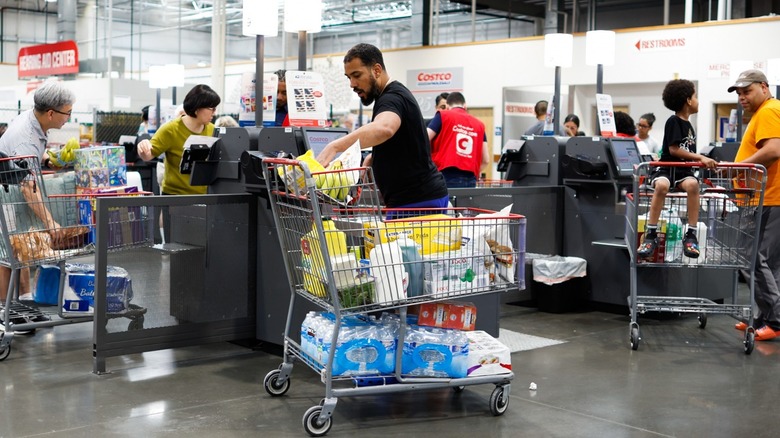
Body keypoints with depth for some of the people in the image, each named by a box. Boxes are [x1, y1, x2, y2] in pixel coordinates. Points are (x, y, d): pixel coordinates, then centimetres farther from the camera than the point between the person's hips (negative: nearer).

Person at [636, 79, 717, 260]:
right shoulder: (674, 122, -5)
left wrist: (704, 161, 13)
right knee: (662, 185, -40)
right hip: (667, 168, -6)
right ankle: (651, 235, -30)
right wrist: (700, 157, -14)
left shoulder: (688, 125, 19)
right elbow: (674, 150, -13)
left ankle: (691, 235, -27)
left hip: (684, 170, 6)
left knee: (692, 184, -31)